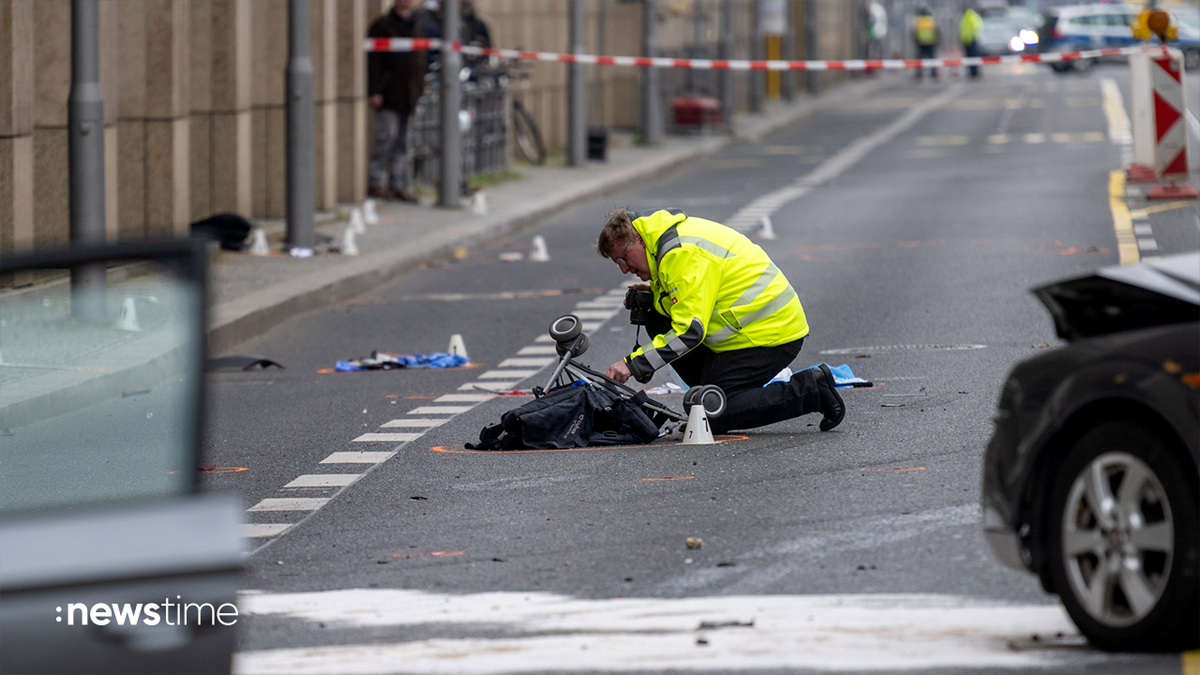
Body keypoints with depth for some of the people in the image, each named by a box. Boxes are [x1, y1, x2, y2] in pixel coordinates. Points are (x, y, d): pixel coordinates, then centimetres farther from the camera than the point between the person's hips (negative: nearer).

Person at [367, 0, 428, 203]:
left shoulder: (418, 28, 17)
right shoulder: (381, 26, -2)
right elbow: (373, 61, -6)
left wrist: (420, 90, 14)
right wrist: (374, 91, -13)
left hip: (409, 97, 6)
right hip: (389, 95, -6)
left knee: (401, 142, 6)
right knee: (387, 135, -10)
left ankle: (398, 185, 9)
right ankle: (375, 182, -3)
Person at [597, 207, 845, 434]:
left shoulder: (681, 254, -20)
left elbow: (690, 330, -26)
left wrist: (633, 364, -23)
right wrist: (655, 295, 7)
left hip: (769, 335, -10)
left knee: (711, 414, -12)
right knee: (659, 322, 10)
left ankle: (811, 390, -8)